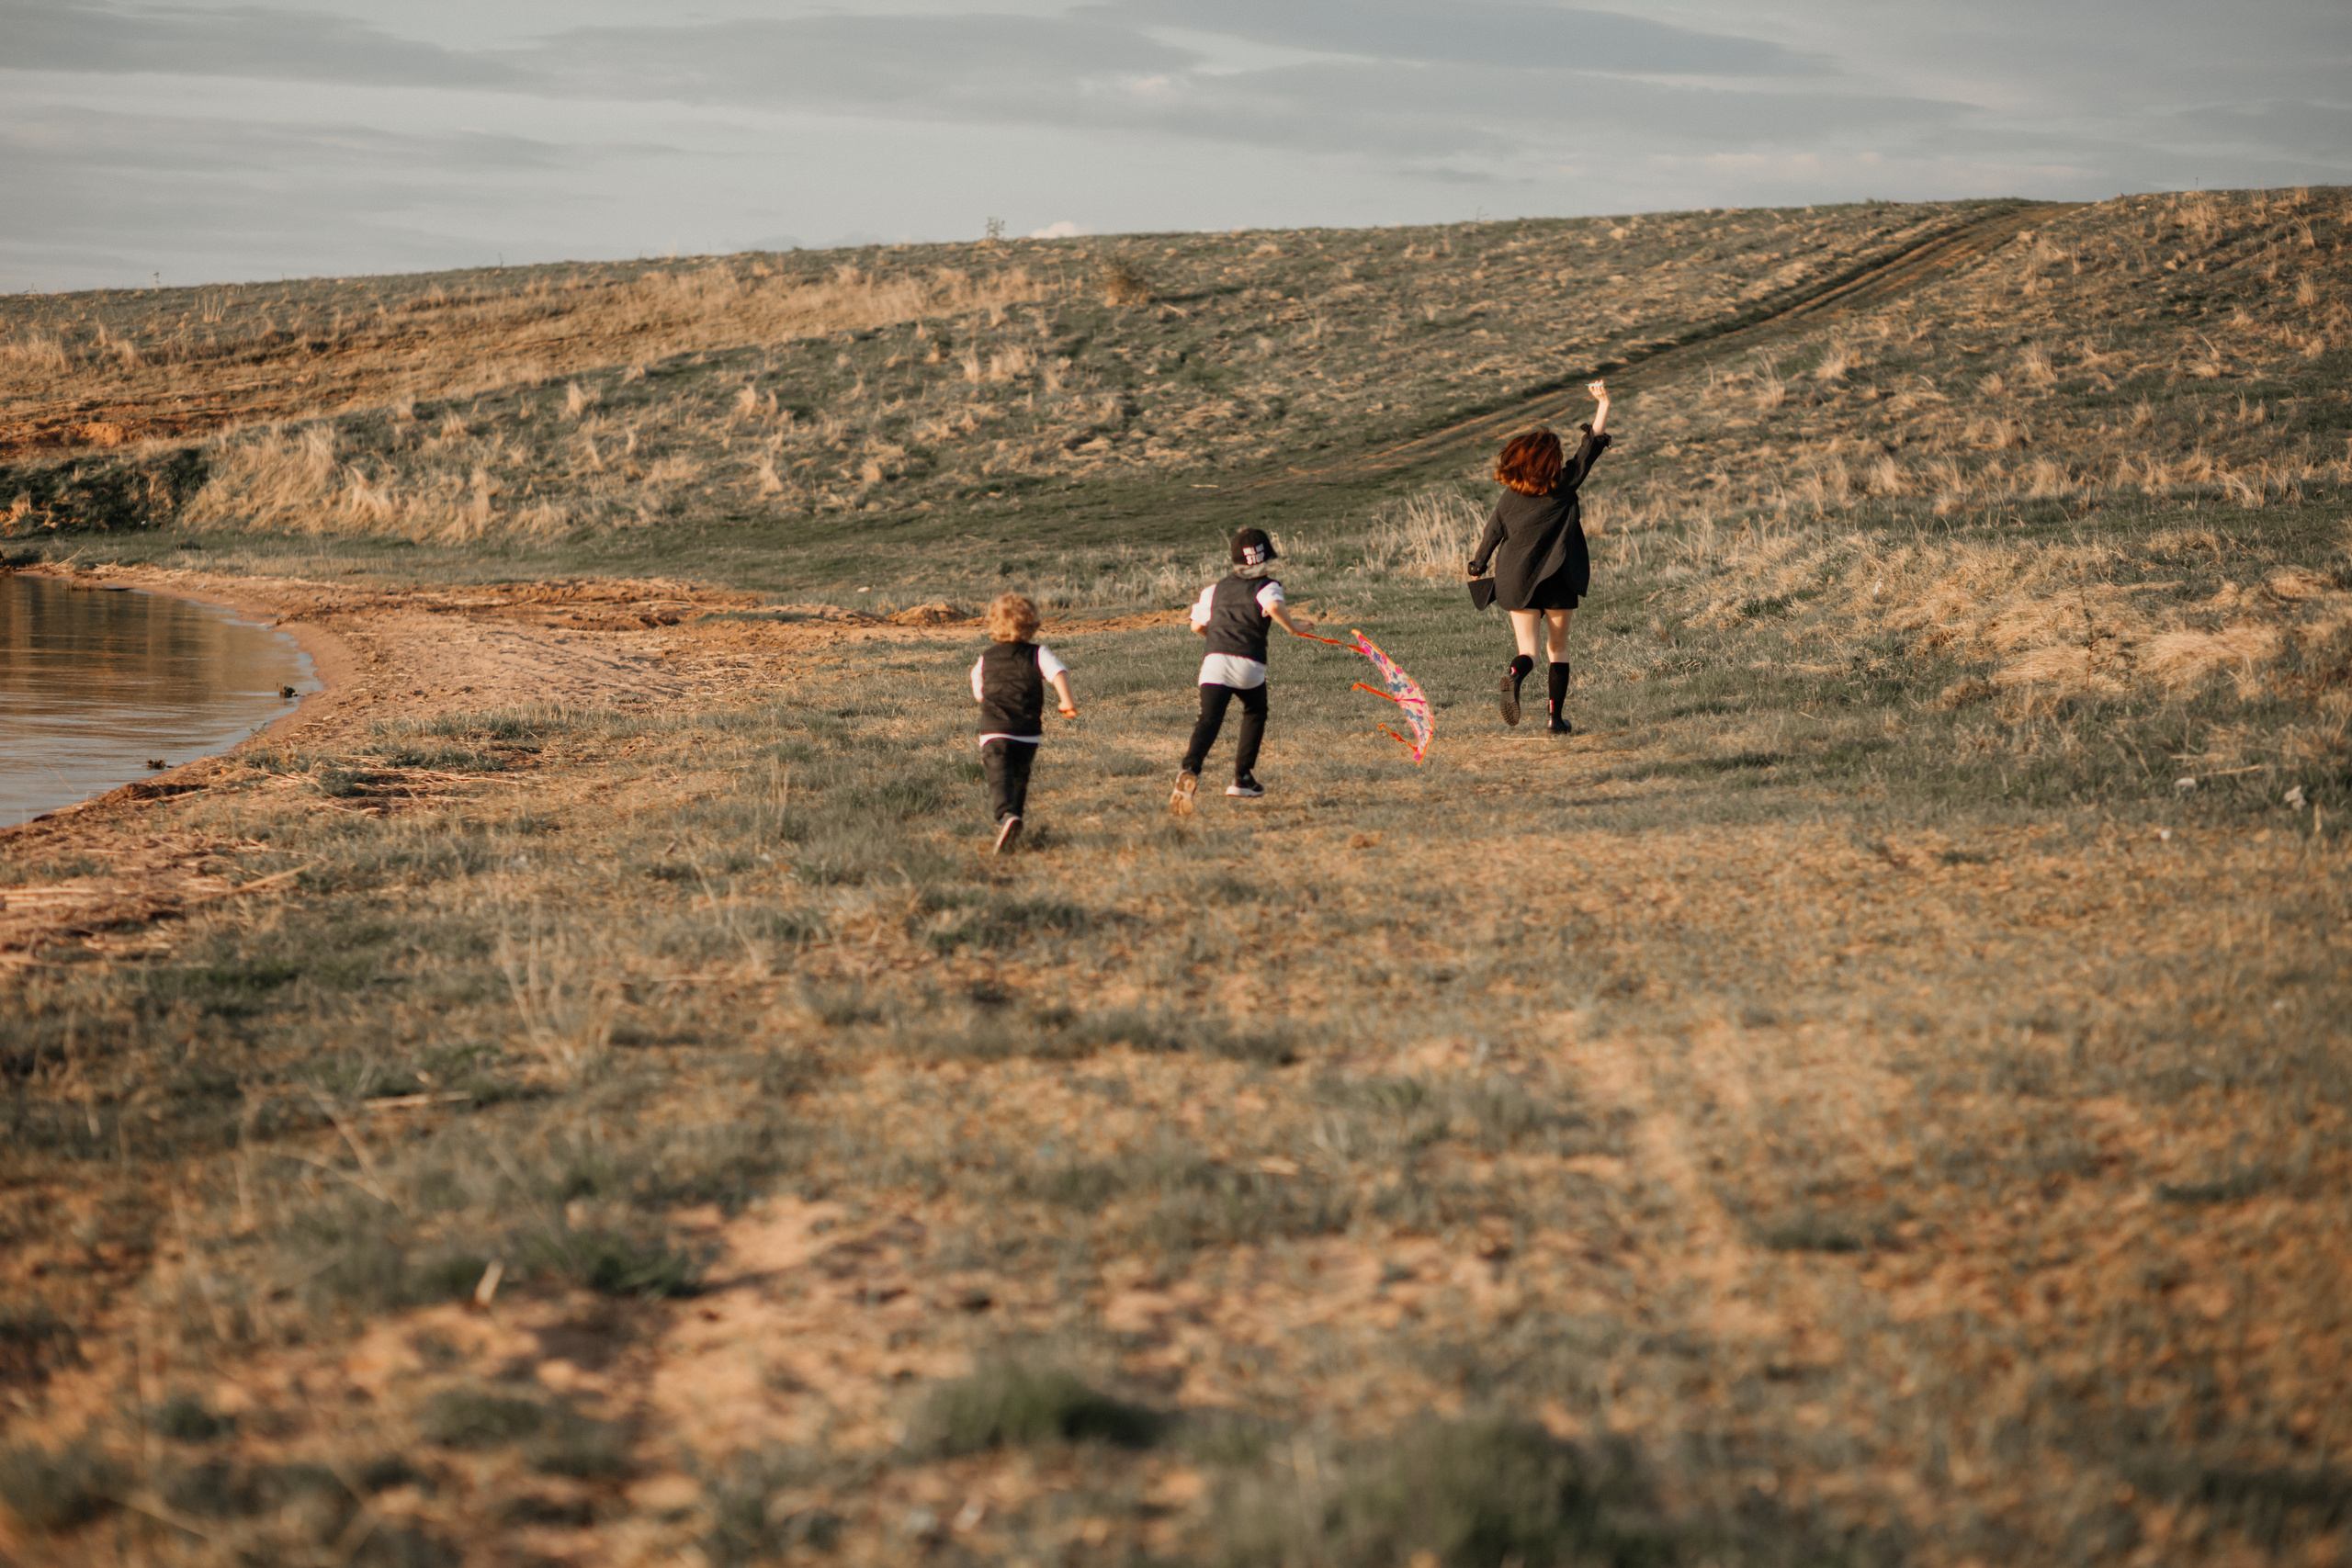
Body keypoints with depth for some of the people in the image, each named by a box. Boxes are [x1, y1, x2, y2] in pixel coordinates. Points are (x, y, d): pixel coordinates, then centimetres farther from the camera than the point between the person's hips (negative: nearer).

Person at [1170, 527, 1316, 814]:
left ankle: (1190, 769, -39)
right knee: (1255, 714, 24)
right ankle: (1242, 778, 22)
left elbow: (1197, 625, 24)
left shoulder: (1216, 589, 22)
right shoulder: (1267, 587, 8)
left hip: (1215, 661, 2)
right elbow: (1274, 607, -14)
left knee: (1209, 719, -11)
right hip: (1249, 664, -2)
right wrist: (1294, 628, 0)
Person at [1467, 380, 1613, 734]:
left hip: (1519, 584, 1)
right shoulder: (1564, 487, -6)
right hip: (1558, 581, -1)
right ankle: (1557, 716, 10)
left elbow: (1491, 536, 5)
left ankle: (1515, 674, -33)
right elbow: (1592, 446, -2)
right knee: (1558, 646, 15)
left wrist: (1477, 570, 20)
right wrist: (1603, 405, 5)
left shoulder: (1508, 498, -2)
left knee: (1527, 650, 3)